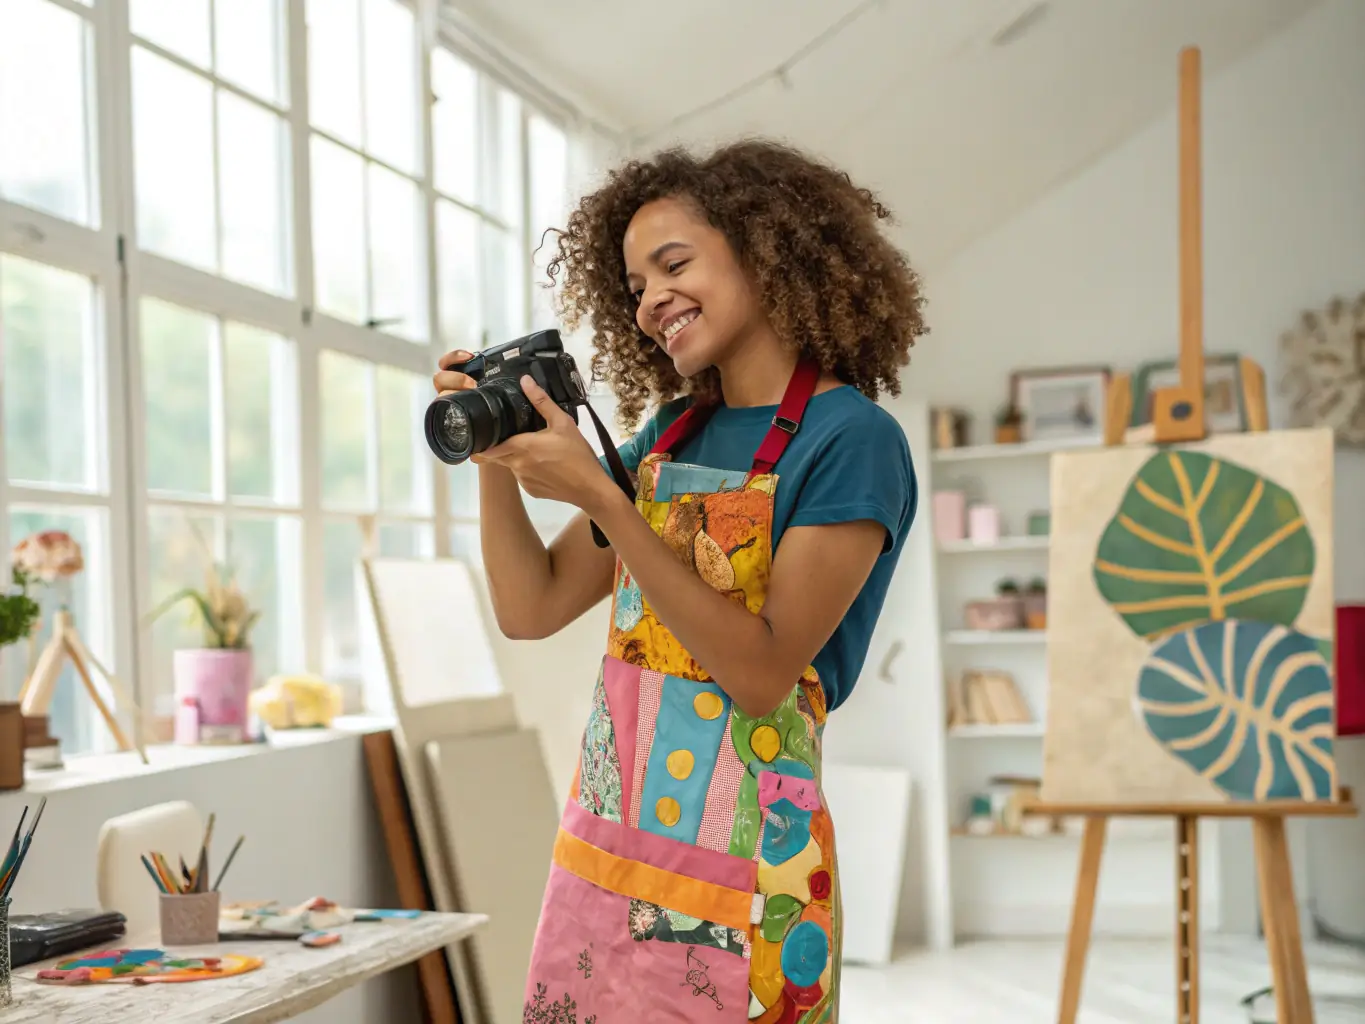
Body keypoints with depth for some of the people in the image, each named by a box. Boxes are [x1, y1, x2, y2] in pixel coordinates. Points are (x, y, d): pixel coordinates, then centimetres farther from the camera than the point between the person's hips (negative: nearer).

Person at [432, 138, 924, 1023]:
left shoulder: (851, 439, -10)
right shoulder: (671, 433, 11)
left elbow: (761, 671, -18)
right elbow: (532, 608, 11)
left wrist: (597, 494, -20)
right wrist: (495, 457, -2)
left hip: (736, 869, -6)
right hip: (603, 849, 6)